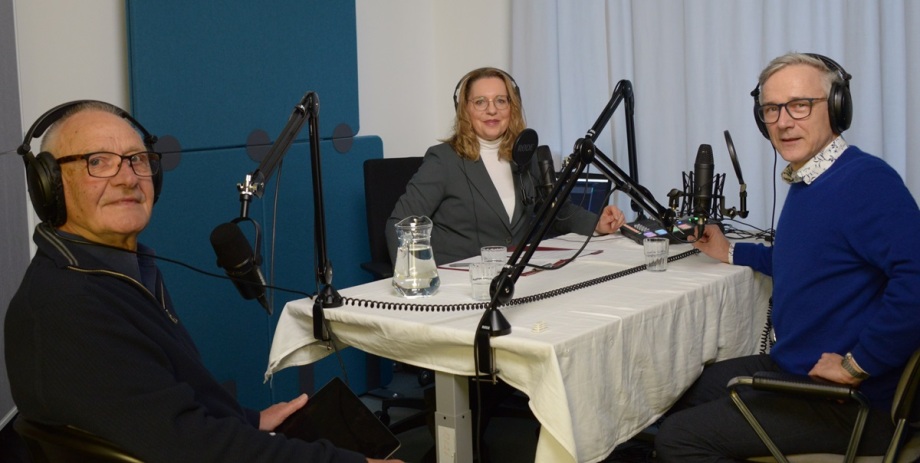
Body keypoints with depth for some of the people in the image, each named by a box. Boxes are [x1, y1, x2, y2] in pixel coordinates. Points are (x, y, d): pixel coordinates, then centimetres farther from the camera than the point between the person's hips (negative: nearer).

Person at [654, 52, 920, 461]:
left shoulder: (866, 180, -22)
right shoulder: (804, 183, 10)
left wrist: (856, 366, -27)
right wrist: (729, 253, 22)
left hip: (849, 405, -10)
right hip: (790, 367, 10)